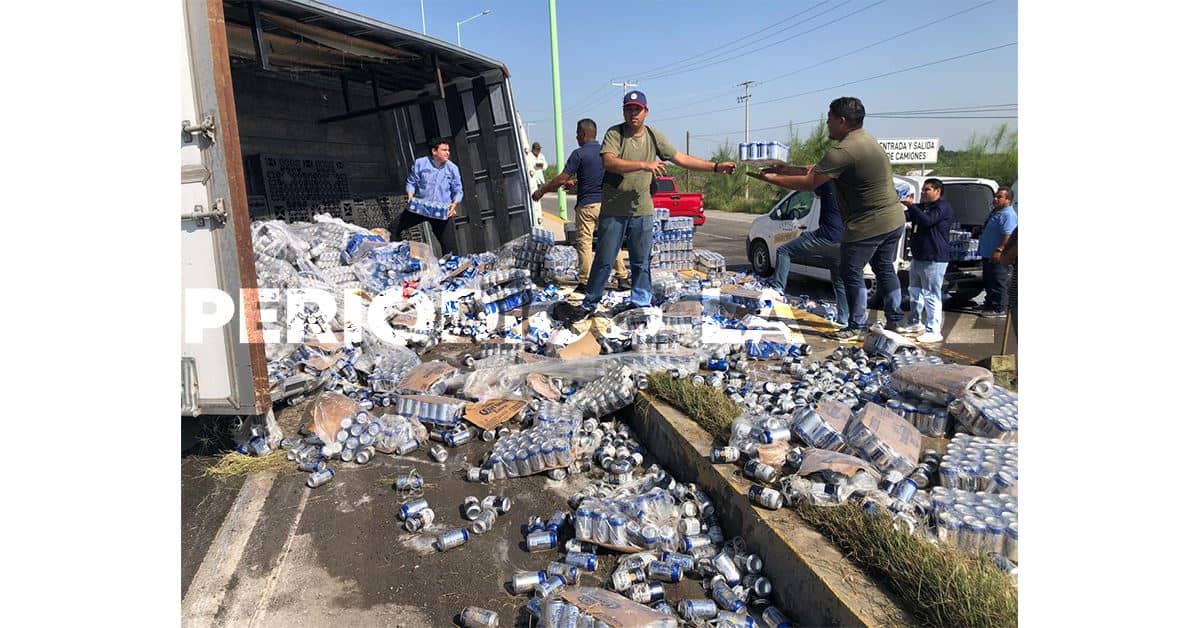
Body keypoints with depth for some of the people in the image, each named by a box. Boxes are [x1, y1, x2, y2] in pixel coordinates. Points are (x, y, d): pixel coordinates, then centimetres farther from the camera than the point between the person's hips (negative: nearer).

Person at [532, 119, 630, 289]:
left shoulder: (579, 154, -10)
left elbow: (561, 179, -10)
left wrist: (542, 191, 2)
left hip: (586, 205, -5)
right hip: (606, 203, 5)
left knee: (584, 243, 3)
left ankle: (586, 281, 5)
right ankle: (623, 278, 7)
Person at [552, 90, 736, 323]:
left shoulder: (654, 136, 5)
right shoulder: (614, 134, -7)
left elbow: (682, 159, 8)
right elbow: (609, 162, -24)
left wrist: (716, 167, 2)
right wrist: (644, 165, -30)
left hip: (642, 210, 3)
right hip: (613, 210, -3)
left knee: (641, 261, 11)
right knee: (604, 260, 3)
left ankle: (640, 301, 24)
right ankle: (589, 304, 15)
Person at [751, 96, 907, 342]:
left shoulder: (843, 151, -22)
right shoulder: (865, 139, 12)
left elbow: (809, 183, -20)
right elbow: (816, 170, 13)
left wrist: (773, 179, -9)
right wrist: (783, 170, 9)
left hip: (869, 225, -10)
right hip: (893, 219, 10)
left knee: (851, 272, 2)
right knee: (885, 269, 19)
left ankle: (857, 327, 10)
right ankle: (895, 321, 28)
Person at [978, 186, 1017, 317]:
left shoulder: (1008, 215, -16)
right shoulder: (995, 212, 17)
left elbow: (1008, 235, -26)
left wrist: (999, 250, -30)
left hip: (998, 257, -11)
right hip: (988, 255, 11)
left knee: (998, 284, -5)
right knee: (988, 282, 19)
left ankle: (998, 309, 0)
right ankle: (989, 305, 30)